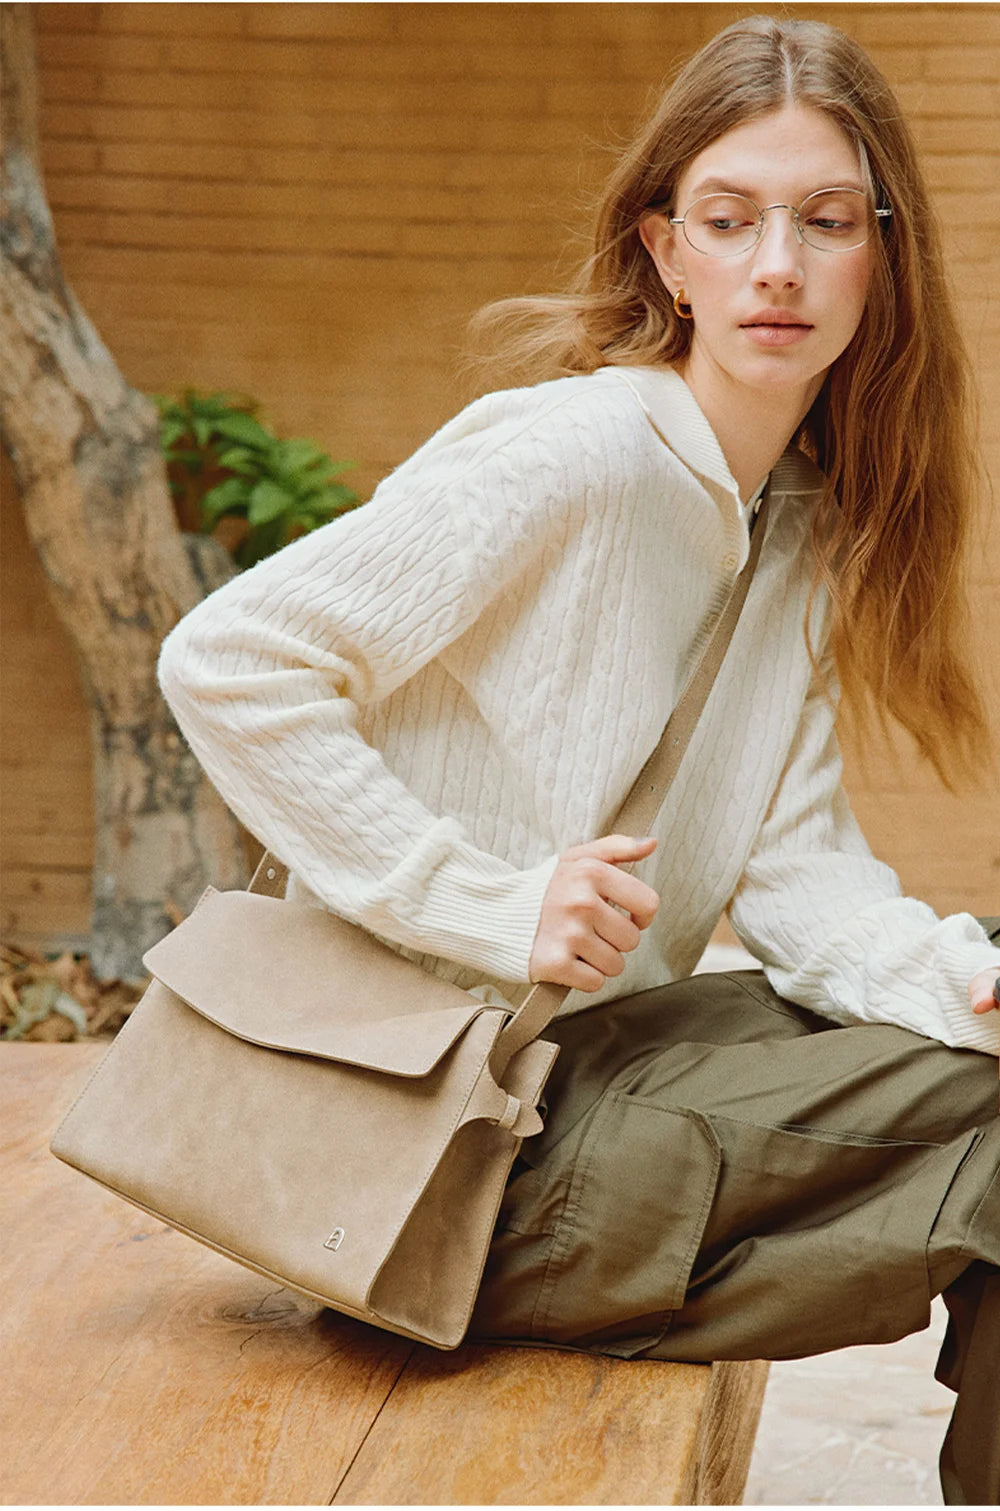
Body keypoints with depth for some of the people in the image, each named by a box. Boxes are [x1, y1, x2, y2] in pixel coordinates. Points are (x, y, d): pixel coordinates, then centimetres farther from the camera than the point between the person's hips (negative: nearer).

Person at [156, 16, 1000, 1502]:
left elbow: (791, 858, 2)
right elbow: (224, 664, -21)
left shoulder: (810, 528, 8)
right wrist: (489, 905, -23)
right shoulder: (571, 458, -18)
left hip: (610, 1056, 8)